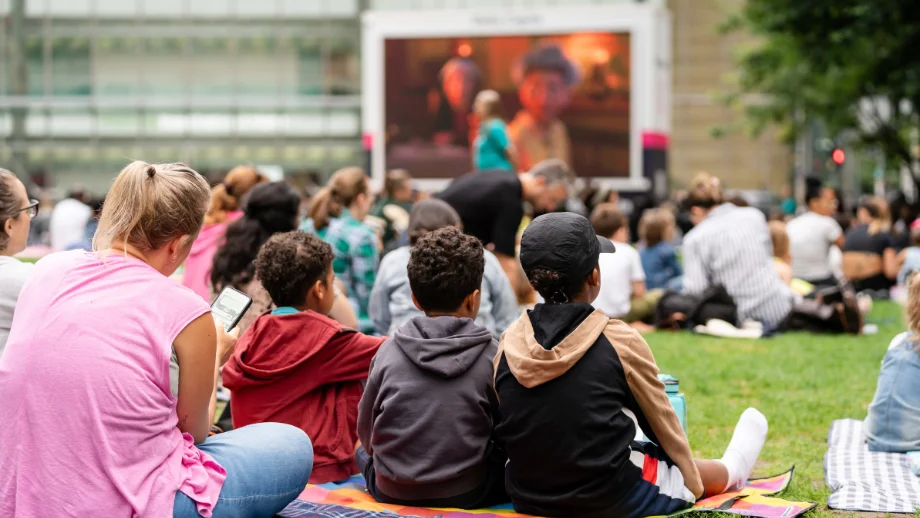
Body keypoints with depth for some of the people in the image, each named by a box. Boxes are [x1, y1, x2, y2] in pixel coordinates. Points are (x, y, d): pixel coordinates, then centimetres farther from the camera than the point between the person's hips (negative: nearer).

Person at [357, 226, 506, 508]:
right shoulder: (493, 356, -9)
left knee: (361, 447, 31)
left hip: (390, 492, 2)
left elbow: (366, 431, 5)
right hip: (465, 494, -2)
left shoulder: (389, 351, -4)